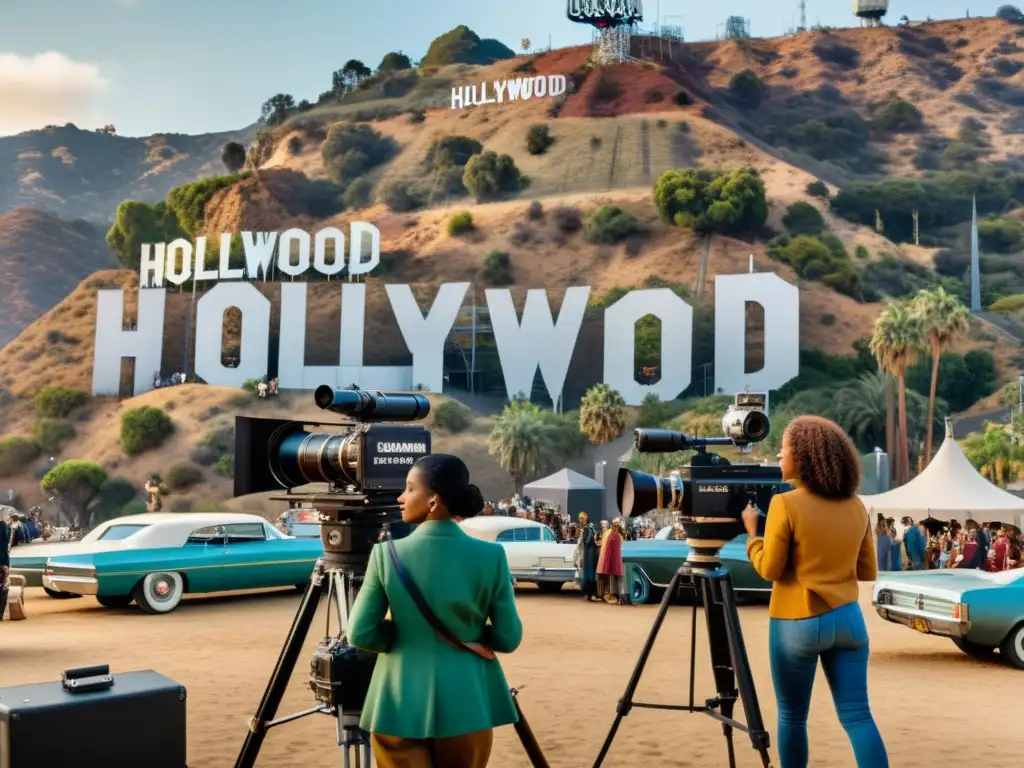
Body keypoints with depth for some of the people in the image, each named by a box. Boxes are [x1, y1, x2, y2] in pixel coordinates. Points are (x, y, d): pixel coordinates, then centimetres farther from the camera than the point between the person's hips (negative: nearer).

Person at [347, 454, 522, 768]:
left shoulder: (387, 554, -11)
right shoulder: (491, 556, -9)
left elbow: (360, 634, -7)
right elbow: (508, 638, -4)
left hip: (401, 701, -1)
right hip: (467, 702, 1)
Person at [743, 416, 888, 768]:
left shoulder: (786, 504, -13)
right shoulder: (856, 507, 5)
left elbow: (770, 569, -9)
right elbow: (868, 571, 11)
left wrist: (752, 531, 4)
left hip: (798, 624, -5)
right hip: (848, 619, 5)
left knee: (792, 716, 11)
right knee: (857, 715, 5)